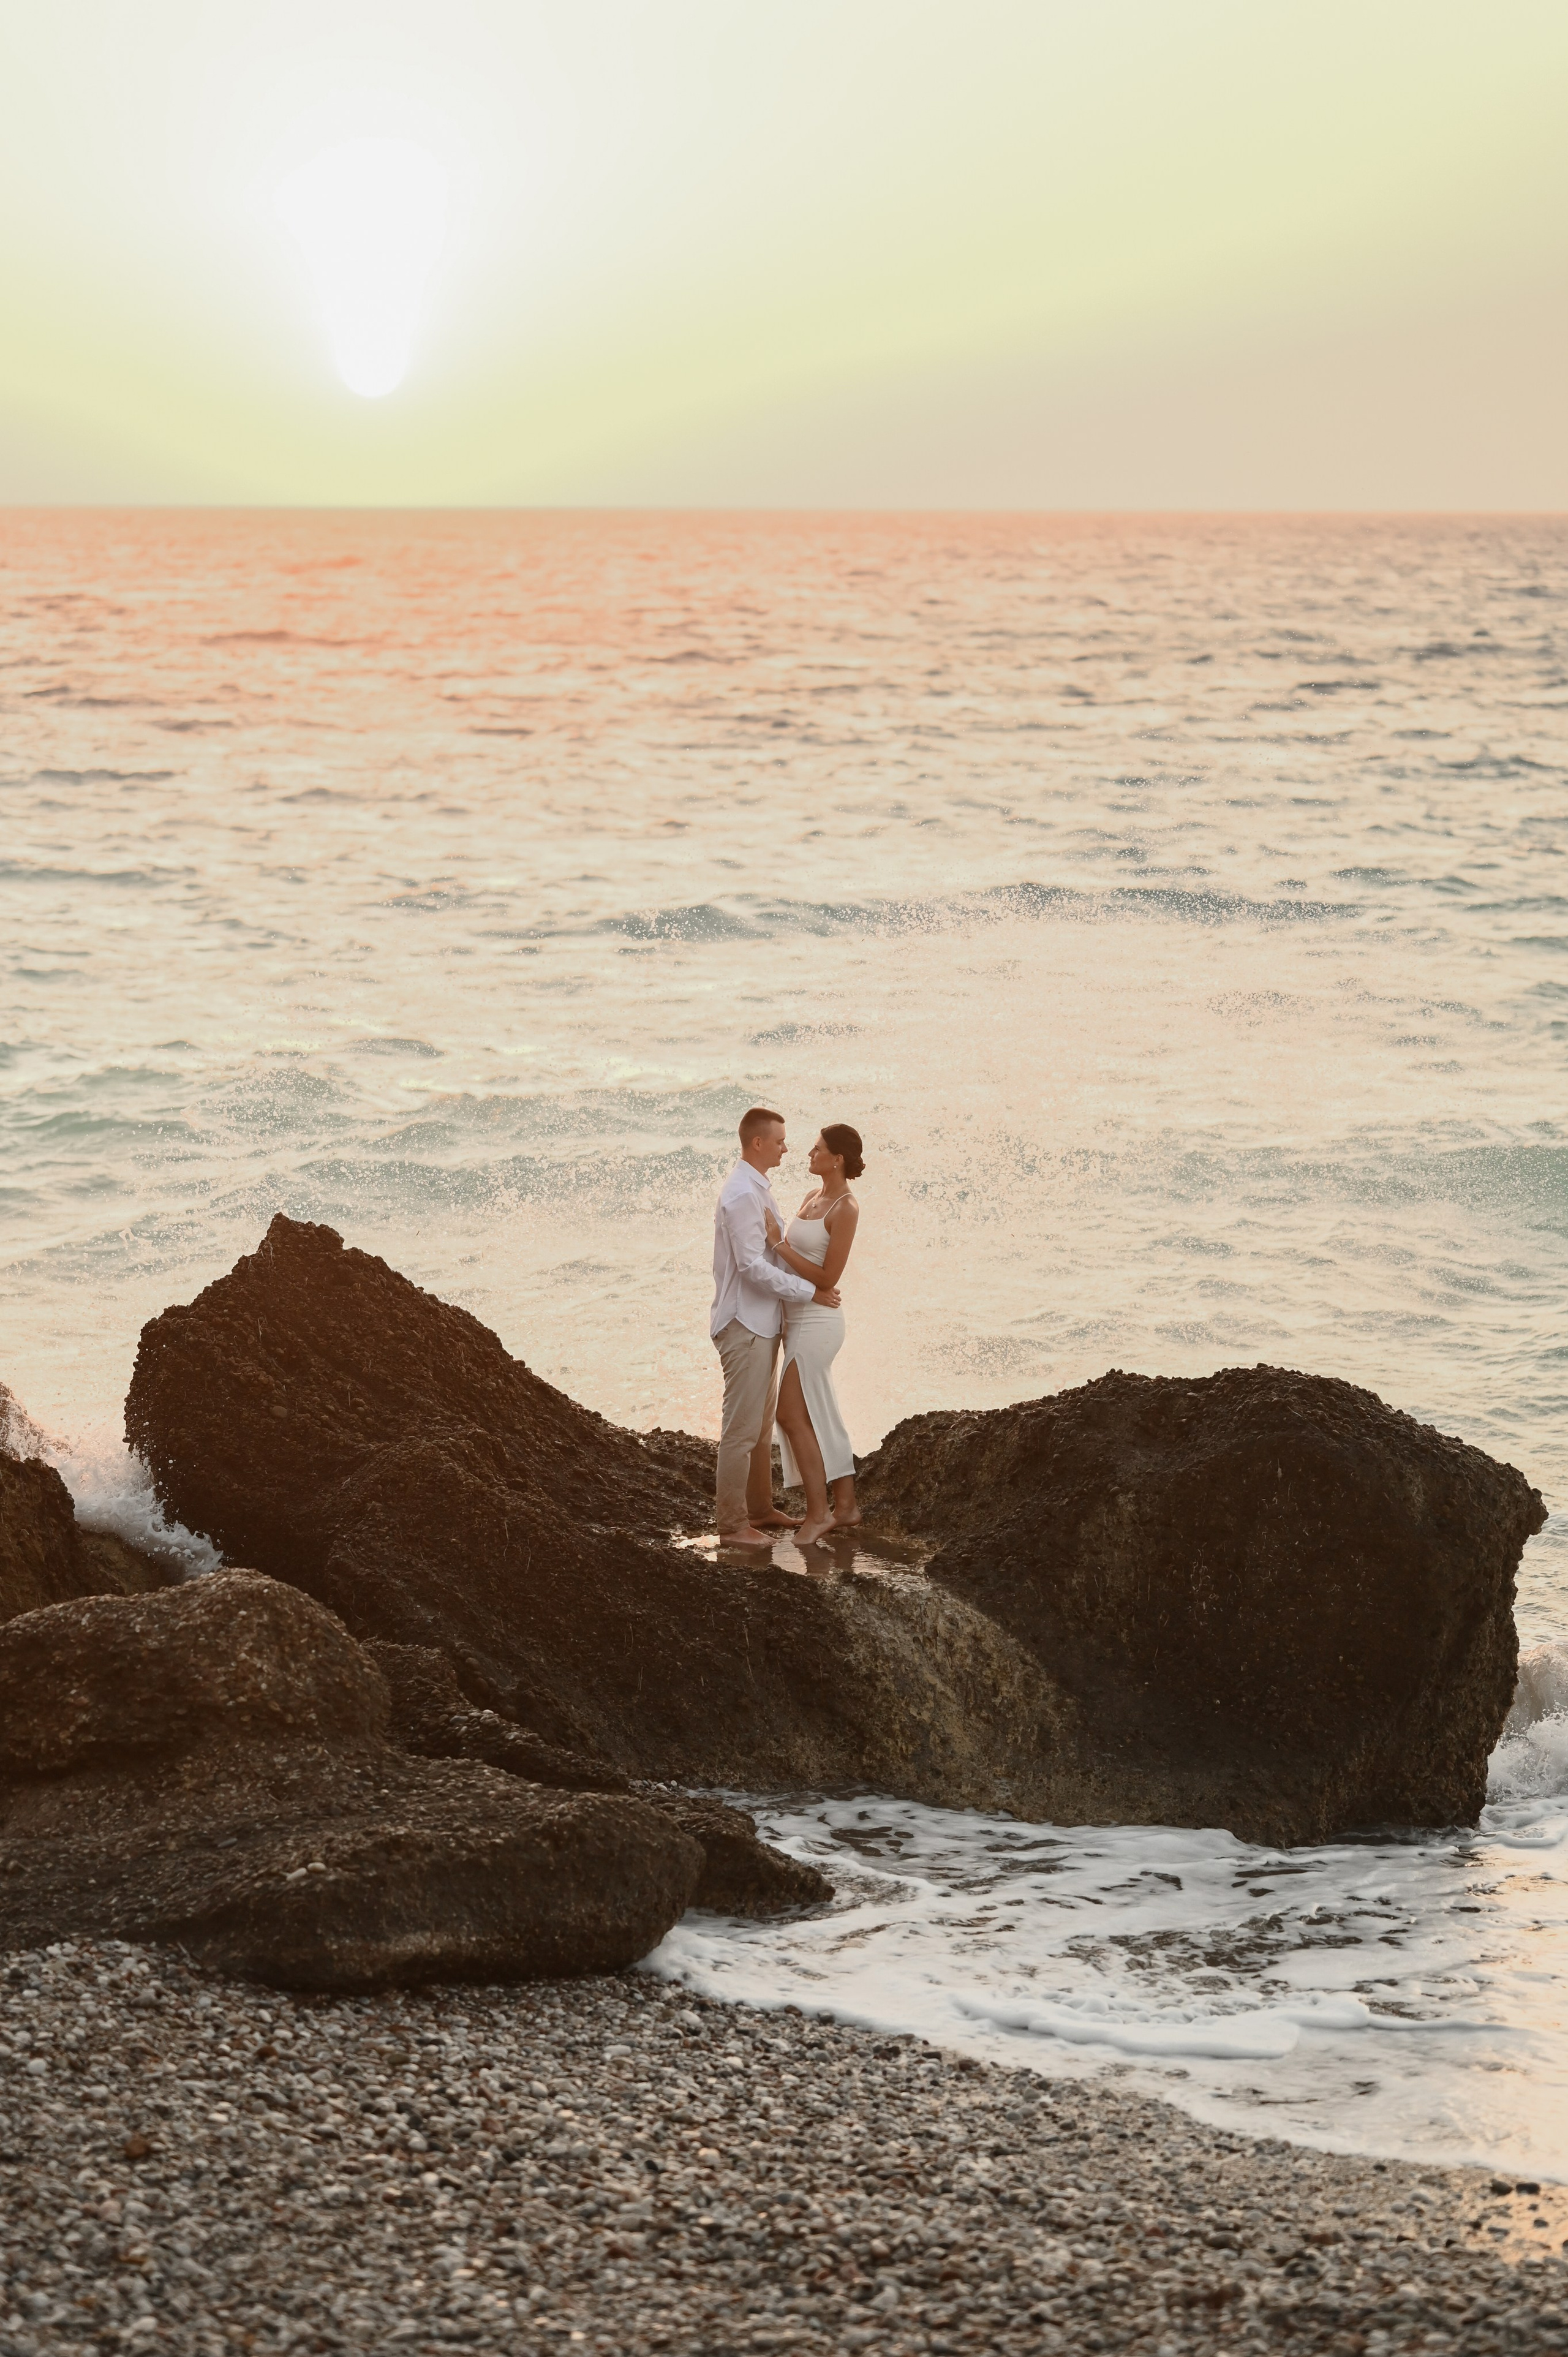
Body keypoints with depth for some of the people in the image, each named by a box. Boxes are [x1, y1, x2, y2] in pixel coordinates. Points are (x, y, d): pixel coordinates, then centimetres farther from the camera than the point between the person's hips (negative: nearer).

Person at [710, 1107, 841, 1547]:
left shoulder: (757, 1190, 14)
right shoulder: (743, 1194, -19)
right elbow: (752, 1266, -23)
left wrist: (814, 1279, 9)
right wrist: (810, 1291, -18)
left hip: (761, 1324, 11)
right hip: (744, 1325, -11)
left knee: (761, 1424, 19)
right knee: (741, 1429, -6)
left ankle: (760, 1510, 29)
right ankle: (732, 1525, -3)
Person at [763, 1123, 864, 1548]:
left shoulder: (845, 1209, -17)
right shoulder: (813, 1197, 10)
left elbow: (828, 1278, -19)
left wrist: (778, 1243, -19)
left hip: (817, 1321, -9)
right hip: (799, 1320, 9)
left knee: (791, 1415, -7)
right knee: (820, 1418, 13)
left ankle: (818, 1512, -1)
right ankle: (845, 1505, 20)